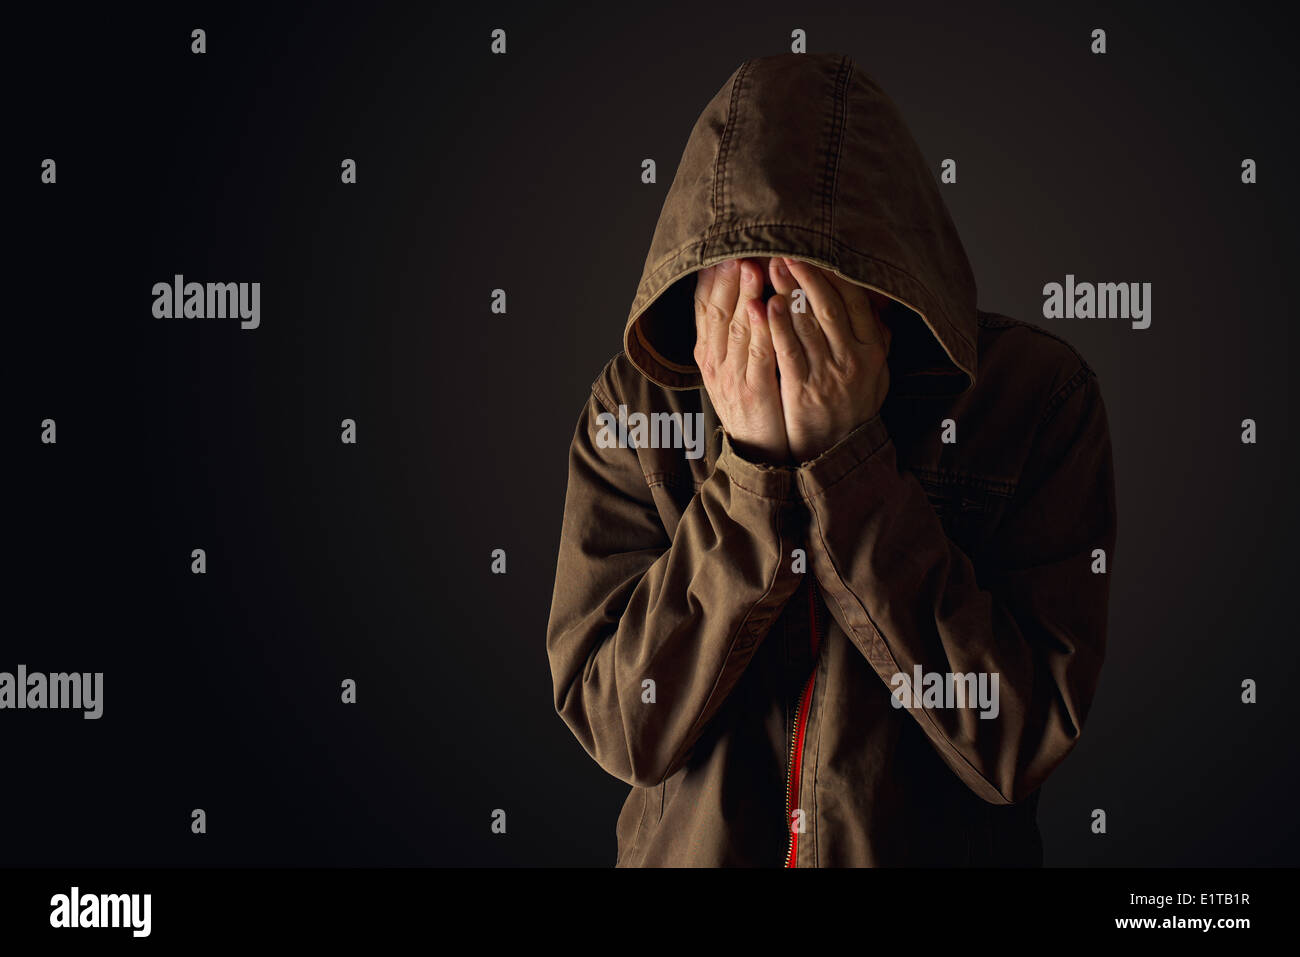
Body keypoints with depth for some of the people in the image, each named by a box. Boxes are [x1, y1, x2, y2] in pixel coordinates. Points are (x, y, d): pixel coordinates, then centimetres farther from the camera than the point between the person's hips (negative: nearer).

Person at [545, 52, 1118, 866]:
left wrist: (842, 461, -28)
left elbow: (1019, 742, -22)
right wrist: (752, 467, -27)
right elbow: (620, 728, -17)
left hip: (941, 847, -1)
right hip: (690, 848, 1)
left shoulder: (1037, 392, -17)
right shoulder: (637, 402, -14)